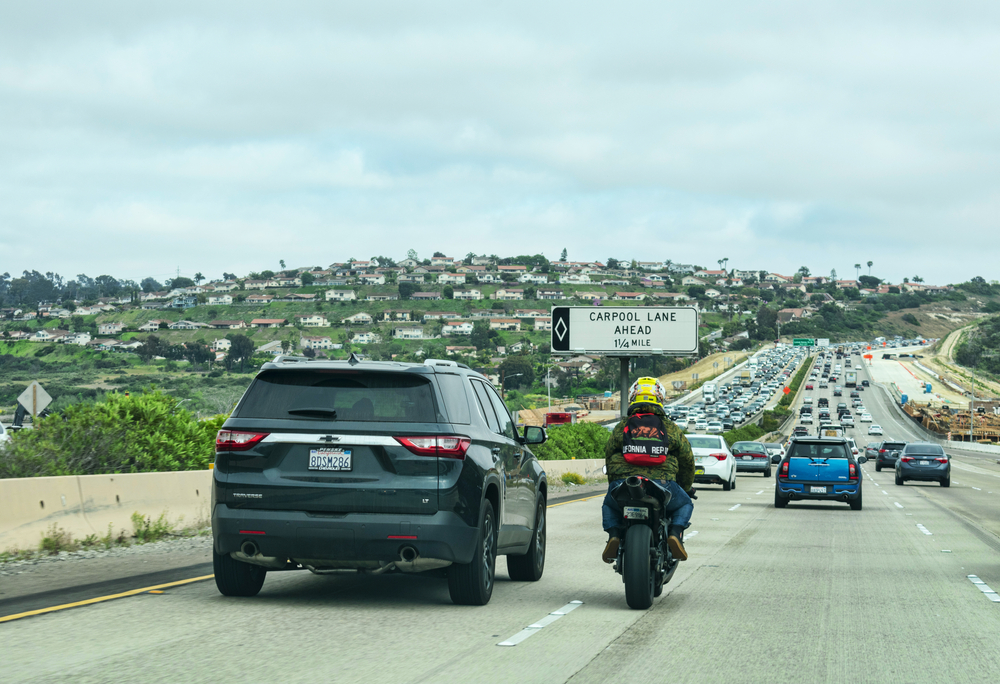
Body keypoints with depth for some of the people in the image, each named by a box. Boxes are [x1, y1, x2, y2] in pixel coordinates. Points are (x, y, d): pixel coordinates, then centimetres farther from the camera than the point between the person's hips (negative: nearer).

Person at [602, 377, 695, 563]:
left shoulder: (621, 427, 15)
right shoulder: (670, 428, 13)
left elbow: (609, 456, 23)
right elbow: (687, 459, 18)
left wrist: (613, 484, 40)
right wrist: (687, 487, 36)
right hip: (662, 483, -1)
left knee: (609, 505, 34)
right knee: (684, 504, 28)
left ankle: (614, 534, 5)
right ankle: (675, 533, -1)